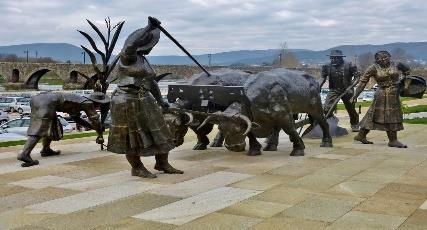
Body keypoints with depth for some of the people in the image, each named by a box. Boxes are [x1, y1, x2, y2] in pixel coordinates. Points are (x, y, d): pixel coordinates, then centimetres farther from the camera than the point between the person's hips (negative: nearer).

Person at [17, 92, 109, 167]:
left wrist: (92, 126, 45)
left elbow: (76, 118, 44)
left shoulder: (79, 100, 29)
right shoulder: (88, 103, 6)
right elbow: (95, 119, 10)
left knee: (53, 126, 24)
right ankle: (24, 154, -28)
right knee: (39, 129, -16)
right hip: (48, 101, -9)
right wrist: (100, 135, 24)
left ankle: (45, 149, 23)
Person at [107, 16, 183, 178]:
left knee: (157, 132, 9)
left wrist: (160, 100, 29)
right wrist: (149, 28, -28)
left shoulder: (143, 60, 15)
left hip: (145, 102, 8)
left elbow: (151, 81, 24)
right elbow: (131, 44, -33)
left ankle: (162, 163, 23)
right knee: (132, 137, 4)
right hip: (127, 102, -8)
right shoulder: (128, 55, -10)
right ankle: (137, 168, 19)